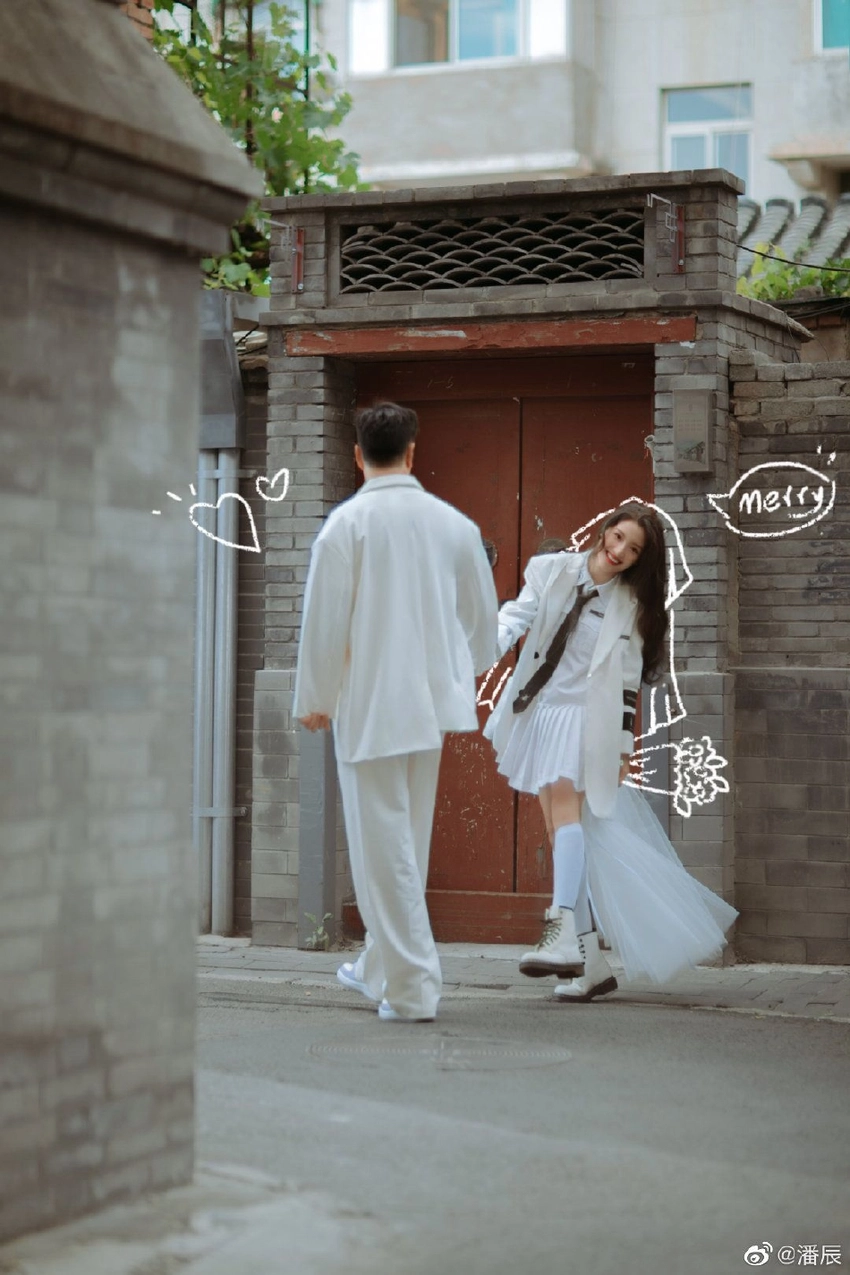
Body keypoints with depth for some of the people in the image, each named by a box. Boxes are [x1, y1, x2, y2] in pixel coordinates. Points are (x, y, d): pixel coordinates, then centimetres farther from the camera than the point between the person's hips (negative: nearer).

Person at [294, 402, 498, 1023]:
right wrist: (462, 672, 33)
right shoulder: (454, 523, 4)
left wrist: (315, 699, 3)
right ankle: (382, 966, 31)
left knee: (385, 845, -1)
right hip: (432, 699, 5)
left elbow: (325, 622, -10)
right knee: (407, 841, 18)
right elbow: (483, 615, 13)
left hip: (369, 705, -5)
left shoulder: (347, 523, -10)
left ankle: (412, 987, -2)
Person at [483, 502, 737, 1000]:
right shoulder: (553, 572, 5)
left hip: (584, 717, -4)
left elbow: (629, 681, 2)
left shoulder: (631, 605, 1)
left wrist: (624, 748, 0)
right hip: (539, 713, 4)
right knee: (561, 833, 3)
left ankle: (562, 938, -37)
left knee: (566, 801, -26)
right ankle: (591, 961, 7)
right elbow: (515, 617, -4)